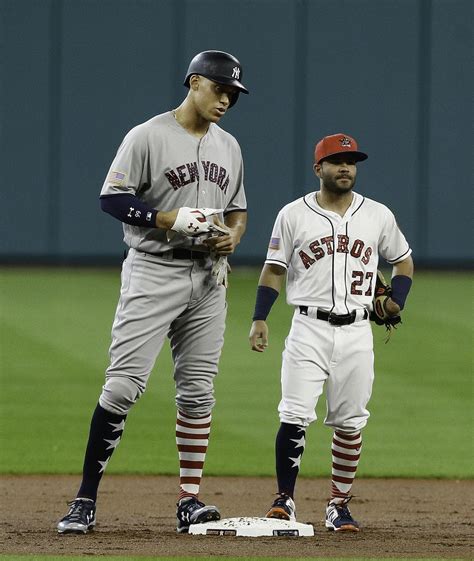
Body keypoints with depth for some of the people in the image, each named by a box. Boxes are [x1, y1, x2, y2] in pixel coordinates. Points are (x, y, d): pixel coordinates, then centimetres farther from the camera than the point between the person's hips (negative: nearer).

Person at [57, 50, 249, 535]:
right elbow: (112, 199, -11)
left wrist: (232, 235, -1)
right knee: (123, 383, -12)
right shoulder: (148, 137, -7)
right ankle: (85, 500, -10)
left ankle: (189, 500, 9)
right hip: (154, 272, -6)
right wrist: (171, 219, -20)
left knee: (198, 390, 5)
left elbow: (237, 209, 22)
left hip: (208, 277, 6)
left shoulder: (228, 146, 14)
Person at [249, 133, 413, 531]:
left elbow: (404, 261, 19)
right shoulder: (293, 215, 2)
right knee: (295, 418, -11)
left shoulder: (378, 215, 7)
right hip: (309, 329, -2)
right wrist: (259, 320, -5)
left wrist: (395, 305, 4)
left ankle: (340, 506, 12)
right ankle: (285, 499, -2)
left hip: (357, 332, 2)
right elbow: (274, 270, 5)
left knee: (349, 423, 3)